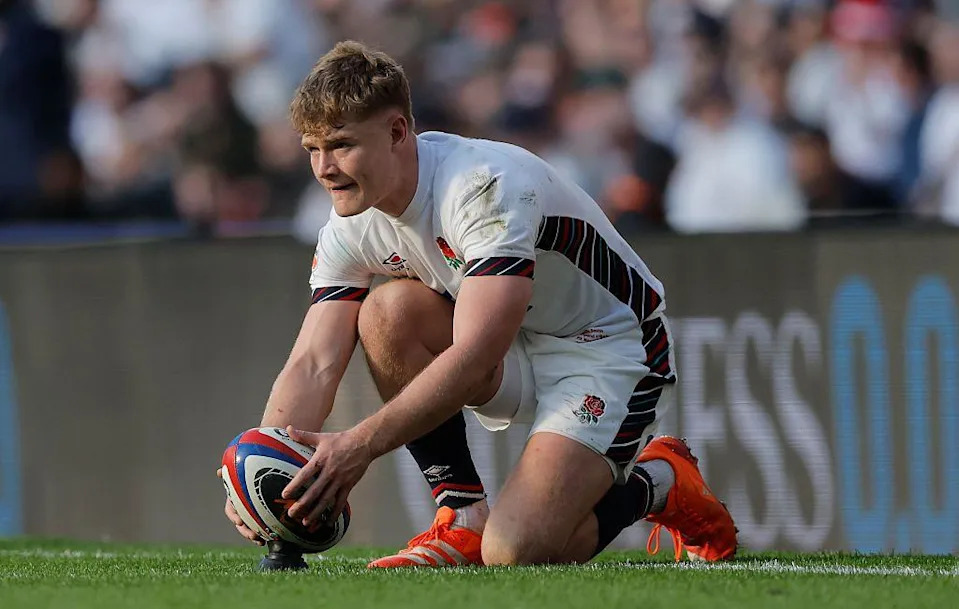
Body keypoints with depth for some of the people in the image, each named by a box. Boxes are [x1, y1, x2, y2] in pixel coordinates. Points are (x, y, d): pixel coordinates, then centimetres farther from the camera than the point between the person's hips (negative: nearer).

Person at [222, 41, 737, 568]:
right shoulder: (351, 227, -7)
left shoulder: (488, 185, -30)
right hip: (516, 350, 7)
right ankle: (462, 519, -10)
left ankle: (661, 482, 6)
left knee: (515, 551, -25)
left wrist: (360, 445, -44)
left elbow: (474, 358, -37)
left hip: (609, 351, -7)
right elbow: (312, 364, -12)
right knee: (389, 309, -22)